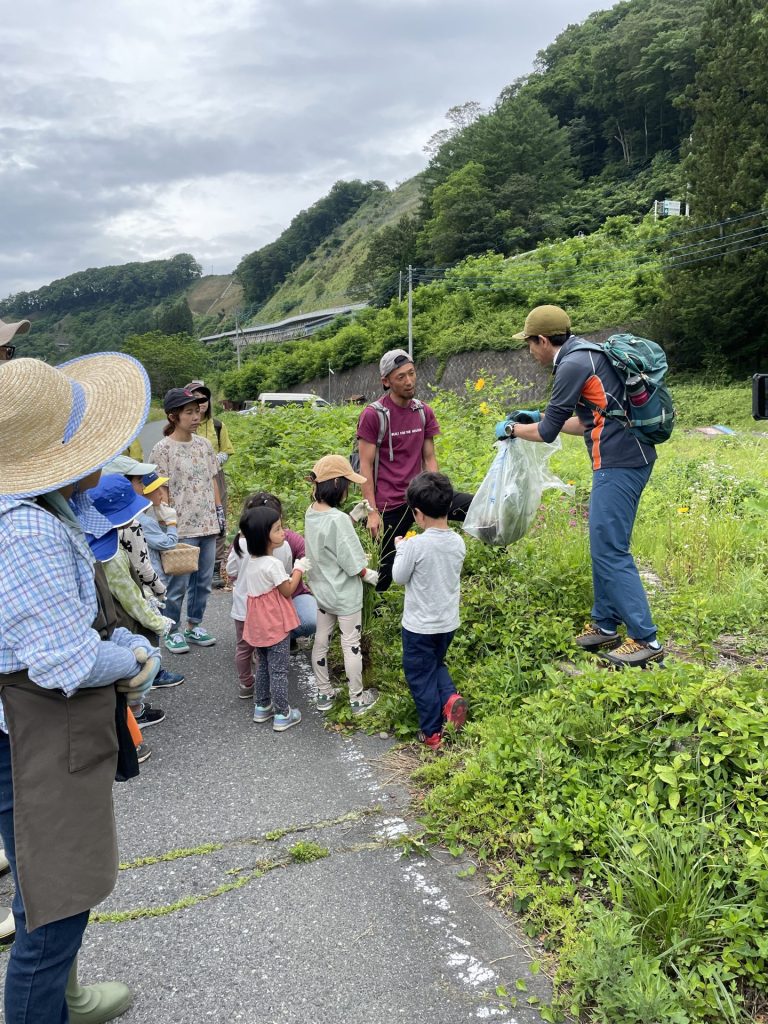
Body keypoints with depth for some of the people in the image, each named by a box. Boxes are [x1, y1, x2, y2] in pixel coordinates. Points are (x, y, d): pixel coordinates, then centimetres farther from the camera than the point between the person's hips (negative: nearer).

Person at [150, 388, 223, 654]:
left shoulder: (203, 444, 8)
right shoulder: (163, 449, -10)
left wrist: (219, 511, 12)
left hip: (208, 525, 6)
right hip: (182, 529, -6)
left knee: (203, 580, 14)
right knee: (178, 584, 3)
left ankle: (194, 626, 29)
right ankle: (173, 631, 20)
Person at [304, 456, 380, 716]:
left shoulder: (311, 513, -4)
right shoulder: (338, 520, -28)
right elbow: (352, 564, -24)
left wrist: (353, 517, 4)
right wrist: (370, 575, -5)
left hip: (321, 590, 7)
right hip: (345, 595, -7)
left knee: (321, 641, 17)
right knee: (351, 645, 8)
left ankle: (324, 694, 31)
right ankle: (357, 699, 22)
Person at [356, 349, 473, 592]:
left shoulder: (424, 412, 5)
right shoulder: (373, 415, -10)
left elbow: (429, 458, 8)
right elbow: (366, 466, -10)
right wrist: (372, 512, -14)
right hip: (390, 505, -4)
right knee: (386, 569, 6)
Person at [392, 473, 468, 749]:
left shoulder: (416, 545, -23)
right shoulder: (458, 542, -6)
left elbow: (399, 577, -11)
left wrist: (401, 549, 4)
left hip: (420, 625, -5)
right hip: (449, 622, 5)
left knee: (420, 676, 11)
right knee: (437, 664, 29)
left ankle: (431, 733, 19)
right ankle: (450, 698, 4)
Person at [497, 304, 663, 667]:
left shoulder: (573, 364, -13)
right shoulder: (588, 355, 18)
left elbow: (548, 432, -8)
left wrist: (511, 428, 10)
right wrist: (540, 416, 28)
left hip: (617, 464, -10)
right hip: (632, 459, 10)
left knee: (610, 551, -6)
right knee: (606, 546, 16)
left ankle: (645, 639, -1)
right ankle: (605, 624, 25)